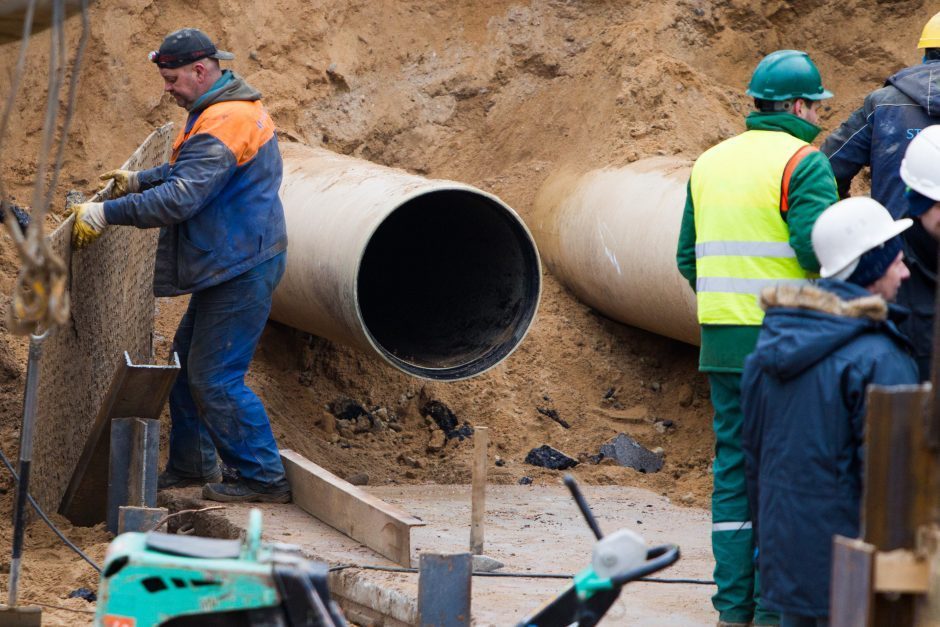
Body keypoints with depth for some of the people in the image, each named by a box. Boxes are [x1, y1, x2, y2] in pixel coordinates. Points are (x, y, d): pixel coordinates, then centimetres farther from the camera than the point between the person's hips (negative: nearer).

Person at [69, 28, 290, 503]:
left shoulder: (223, 123, -23)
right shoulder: (223, 109, 12)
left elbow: (181, 197, -30)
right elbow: (188, 172, 29)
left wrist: (108, 212, -27)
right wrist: (138, 180, 18)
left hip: (242, 270, -11)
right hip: (230, 265, 11)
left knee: (215, 379, -8)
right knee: (187, 365, 17)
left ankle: (263, 478, -1)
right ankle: (191, 465, 26)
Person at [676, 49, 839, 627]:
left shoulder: (711, 162, 15)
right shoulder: (803, 162, -9)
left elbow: (689, 257, 16)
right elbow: (816, 248, -20)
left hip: (722, 341, 7)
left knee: (734, 466, 11)